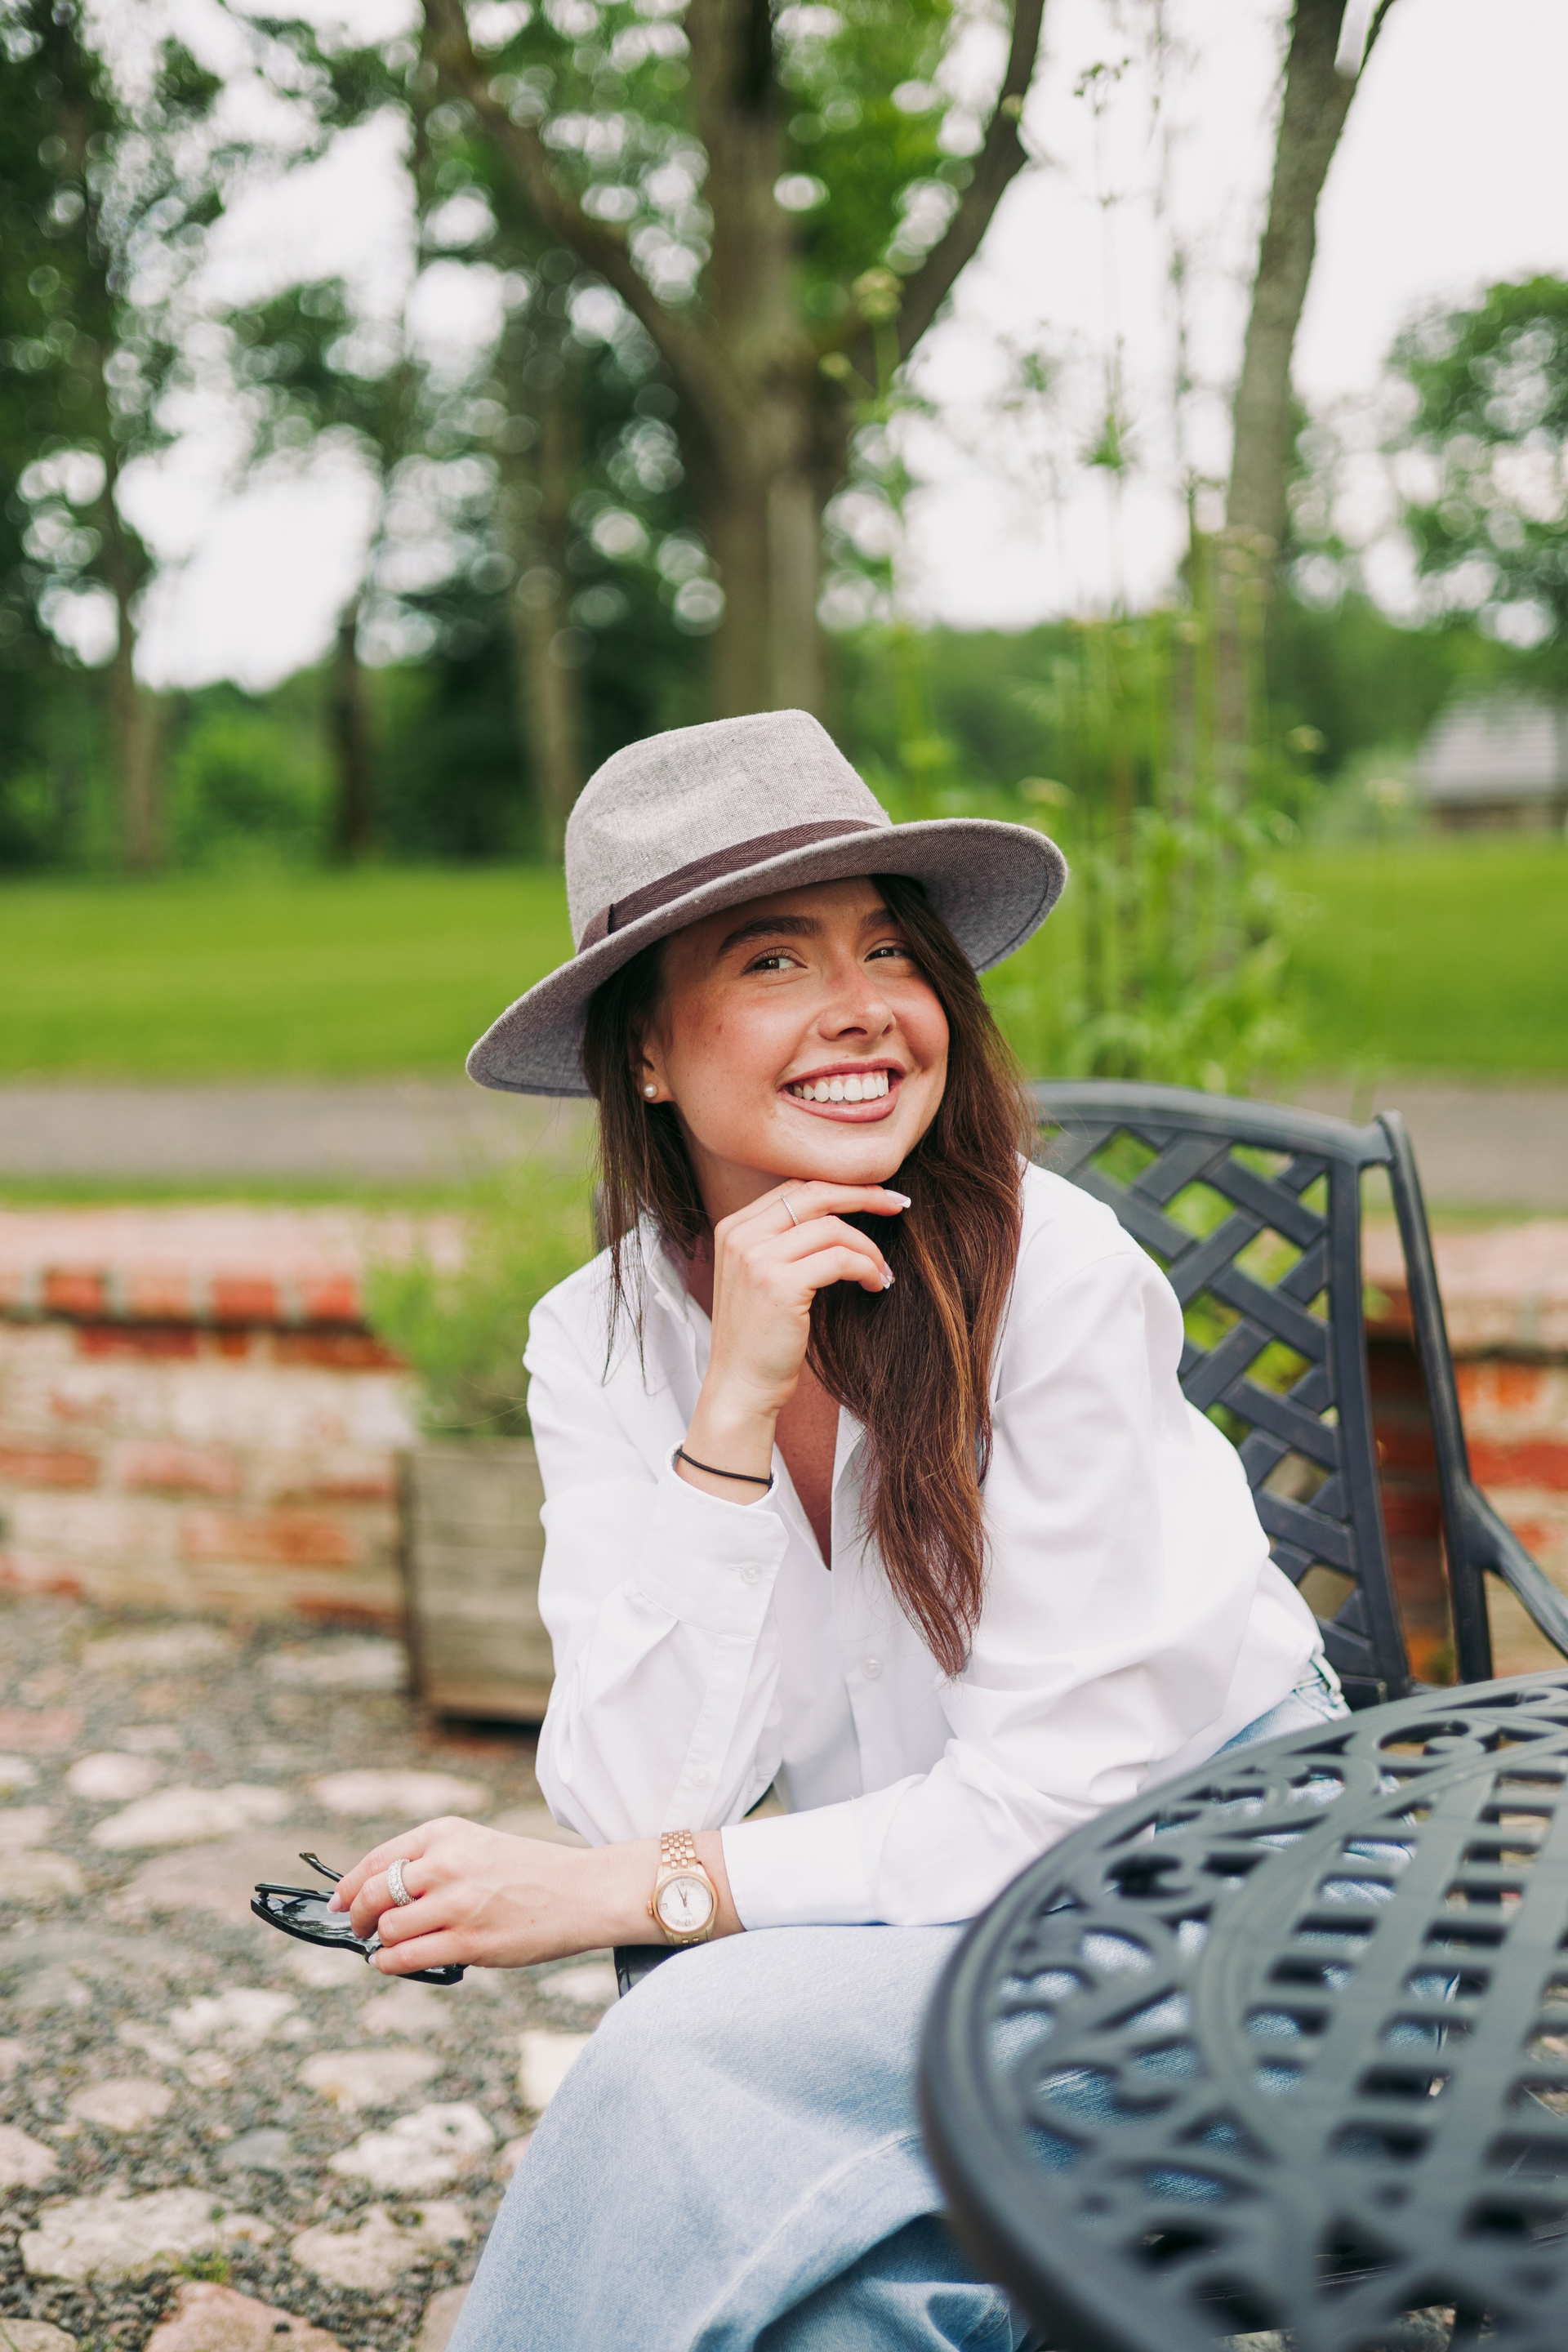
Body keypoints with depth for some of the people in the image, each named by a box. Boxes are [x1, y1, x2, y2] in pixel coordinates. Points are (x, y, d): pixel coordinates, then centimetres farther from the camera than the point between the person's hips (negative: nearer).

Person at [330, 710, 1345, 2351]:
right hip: (907, 1907, 3)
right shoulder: (600, 1343, -7)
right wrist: (733, 1413, -25)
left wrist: (631, 1895, -20)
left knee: (704, 2050, -28)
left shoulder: (1056, 1274, -20)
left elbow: (1064, 1781, -18)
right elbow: (639, 1804, -15)